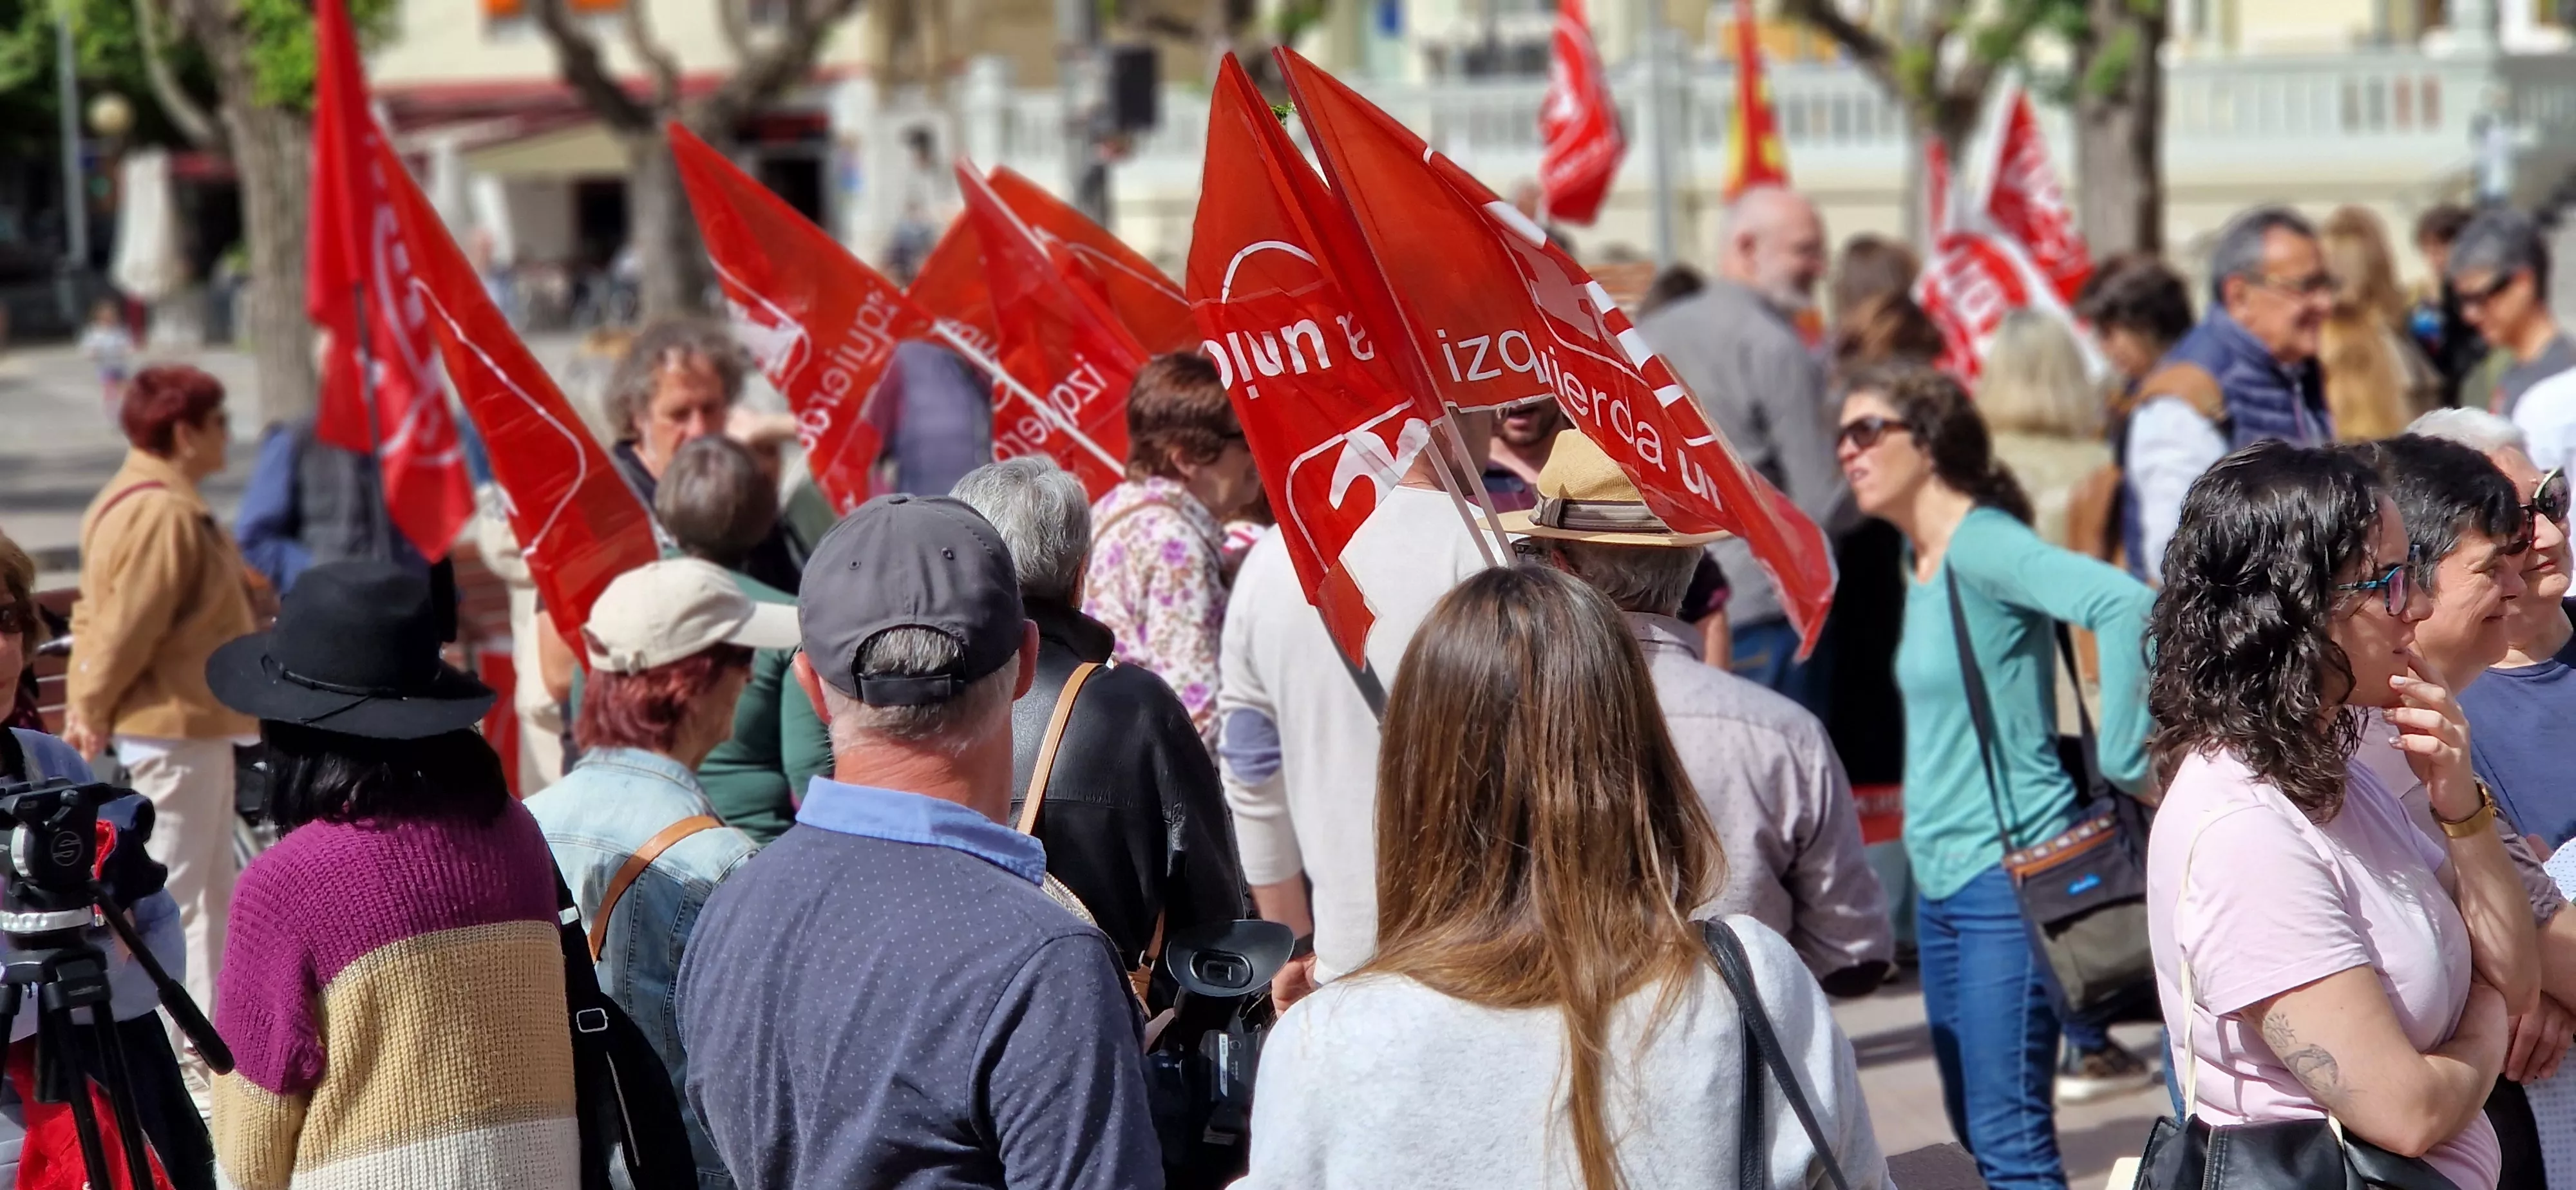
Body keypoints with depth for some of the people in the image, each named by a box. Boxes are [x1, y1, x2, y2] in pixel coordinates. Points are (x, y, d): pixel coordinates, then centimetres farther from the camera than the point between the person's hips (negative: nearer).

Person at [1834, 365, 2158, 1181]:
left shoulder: (1983, 545, -15)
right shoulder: (1922, 561, 12)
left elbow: (2125, 605, -29)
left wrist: (2120, 762, -26)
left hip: (2009, 869, -10)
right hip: (1940, 874, 10)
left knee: (2008, 1132, -11)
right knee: (1976, 1122, 14)